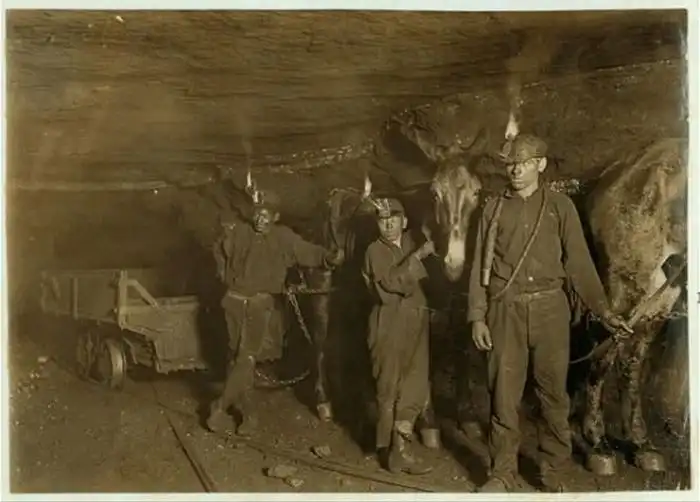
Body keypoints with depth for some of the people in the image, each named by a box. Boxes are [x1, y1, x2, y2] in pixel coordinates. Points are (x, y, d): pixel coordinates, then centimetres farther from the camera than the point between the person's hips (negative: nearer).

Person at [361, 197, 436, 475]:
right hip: (389, 325, -5)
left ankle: (398, 447, 13)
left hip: (415, 323, 5)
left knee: (416, 387, 0)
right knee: (390, 388, 4)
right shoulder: (375, 251, -5)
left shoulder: (409, 242, 13)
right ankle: (391, 449, 17)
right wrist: (418, 255, -19)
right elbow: (393, 281, -19)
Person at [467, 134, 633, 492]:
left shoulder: (560, 206, 6)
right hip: (505, 310, 1)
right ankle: (502, 473, 15)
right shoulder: (493, 209, 9)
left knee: (553, 392, 5)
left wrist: (603, 310, -6)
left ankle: (554, 475, 19)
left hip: (549, 308, 0)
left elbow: (579, 261, 2)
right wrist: (477, 316, 0)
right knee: (503, 393, 3)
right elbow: (480, 265, 7)